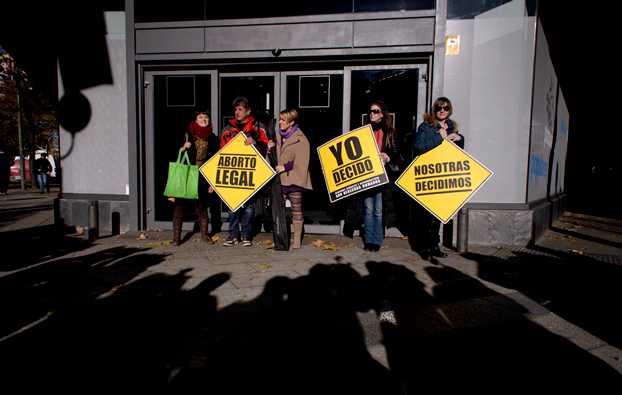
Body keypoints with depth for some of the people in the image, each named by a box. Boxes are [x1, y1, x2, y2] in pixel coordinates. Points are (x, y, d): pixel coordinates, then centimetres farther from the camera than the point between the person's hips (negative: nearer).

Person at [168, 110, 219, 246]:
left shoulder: (212, 139, 7)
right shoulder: (187, 135, 1)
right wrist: (183, 148, -17)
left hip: (202, 178, 1)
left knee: (201, 206, 7)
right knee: (180, 205, 0)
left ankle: (204, 234, 22)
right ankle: (176, 237, 9)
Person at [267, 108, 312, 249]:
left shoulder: (300, 139, -6)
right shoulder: (279, 135, 14)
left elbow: (301, 161, -13)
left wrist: (285, 166, -17)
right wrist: (272, 146, 6)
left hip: (294, 178, -6)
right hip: (280, 178, 6)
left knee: (296, 209, 5)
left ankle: (297, 240, 14)